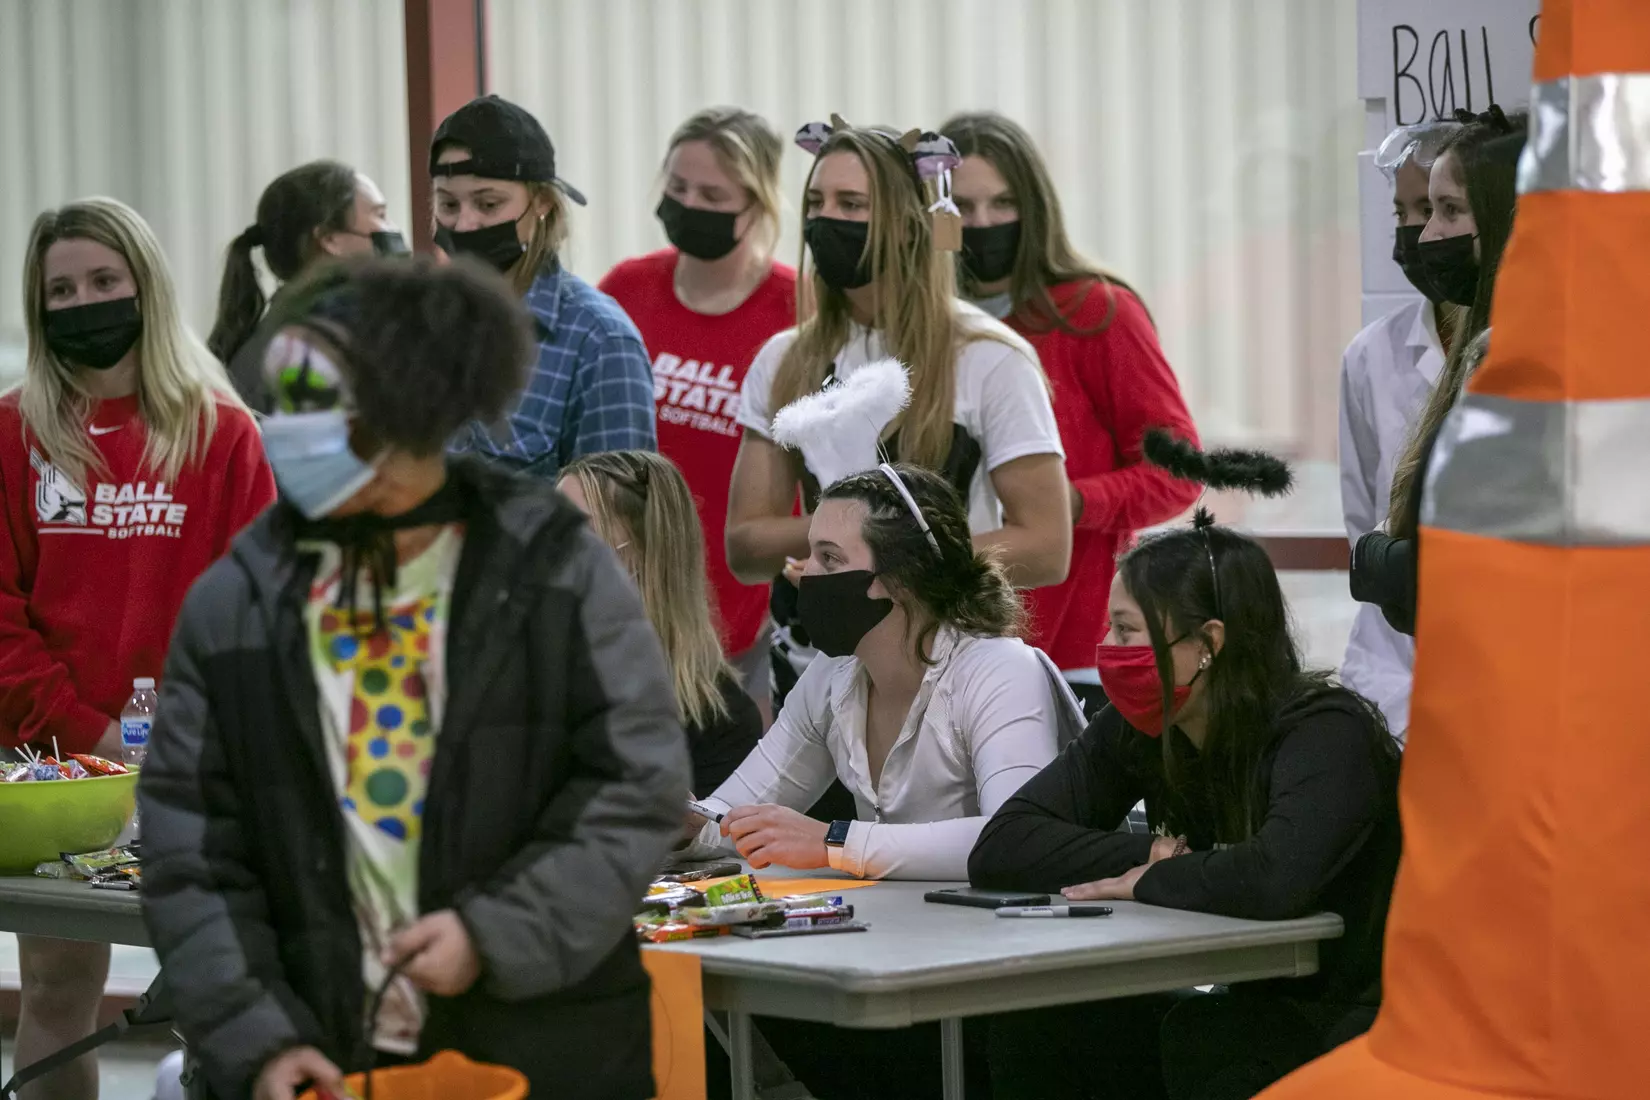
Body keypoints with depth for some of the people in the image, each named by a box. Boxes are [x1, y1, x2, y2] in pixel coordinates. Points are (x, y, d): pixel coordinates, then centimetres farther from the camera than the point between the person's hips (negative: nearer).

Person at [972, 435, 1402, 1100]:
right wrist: (1147, 857, -18)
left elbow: (1273, 879, -38)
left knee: (1202, 1038, -34)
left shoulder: (1326, 737, -19)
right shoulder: (1137, 732, 1)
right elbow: (999, 848, -5)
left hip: (1353, 1037, -7)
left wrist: (1150, 879, -19)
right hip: (1237, 1013, 7)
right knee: (1031, 1021, -13)